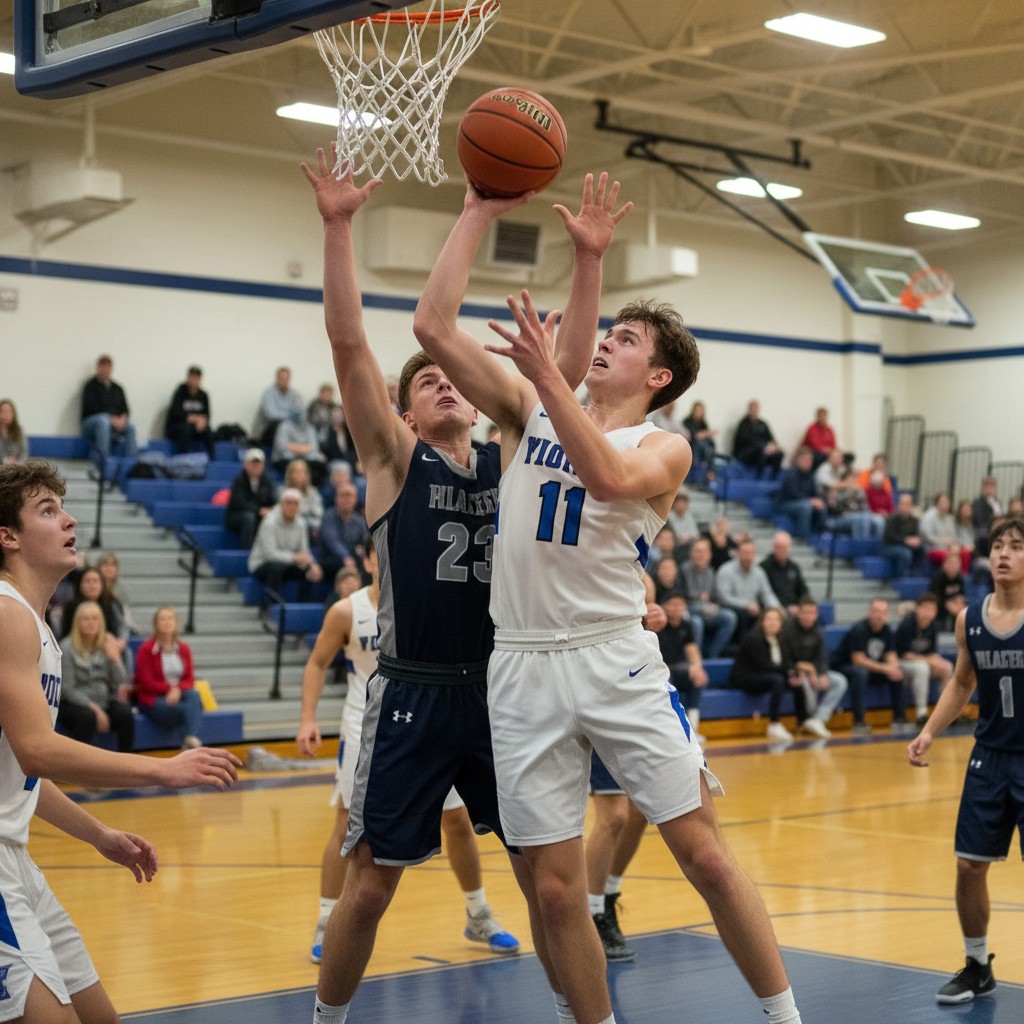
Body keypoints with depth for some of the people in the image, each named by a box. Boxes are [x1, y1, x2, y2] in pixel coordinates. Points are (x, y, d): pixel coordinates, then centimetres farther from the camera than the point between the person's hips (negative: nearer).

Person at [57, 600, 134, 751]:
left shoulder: (106, 646, 4)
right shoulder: (67, 649, -8)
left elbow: (120, 685, 0)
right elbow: (67, 689, -12)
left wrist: (114, 658, -16)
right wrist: (93, 707, -22)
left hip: (103, 703, 4)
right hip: (74, 705, -4)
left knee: (125, 712, -25)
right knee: (87, 716, -35)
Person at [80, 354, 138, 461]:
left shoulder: (117, 388, 17)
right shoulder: (91, 386, 1)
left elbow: (125, 409, 11)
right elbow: (91, 408, -11)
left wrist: (122, 419, -13)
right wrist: (111, 419, -20)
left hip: (117, 423, 5)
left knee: (130, 426, -25)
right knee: (103, 421, -39)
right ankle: (104, 460, -43)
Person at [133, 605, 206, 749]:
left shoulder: (184, 649, 11)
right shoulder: (146, 649, -1)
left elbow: (189, 680, 6)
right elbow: (146, 683, -5)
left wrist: (178, 689, -17)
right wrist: (170, 688, -18)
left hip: (179, 695, 4)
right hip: (153, 701, -4)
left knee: (194, 696, -34)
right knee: (192, 708, -32)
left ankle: (191, 742, -48)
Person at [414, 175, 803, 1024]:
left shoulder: (664, 448, 1)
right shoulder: (529, 411, 10)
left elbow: (608, 476, -23)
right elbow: (434, 326, 3)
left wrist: (546, 371, -27)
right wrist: (479, 216, 3)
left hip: (615, 659, -3)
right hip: (524, 666, 3)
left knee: (705, 855, -2)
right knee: (556, 886, 4)